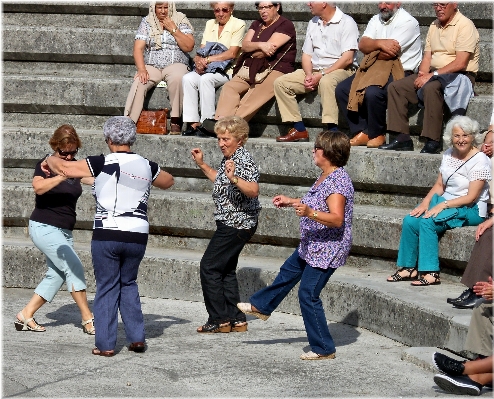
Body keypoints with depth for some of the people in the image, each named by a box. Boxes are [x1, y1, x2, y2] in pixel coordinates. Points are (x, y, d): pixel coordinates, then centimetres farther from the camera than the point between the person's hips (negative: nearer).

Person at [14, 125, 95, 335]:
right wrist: (62, 176, -45)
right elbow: (38, 187, -33)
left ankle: (25, 316, 16)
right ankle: (88, 320, -10)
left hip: (64, 231, 8)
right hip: (44, 228, -8)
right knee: (74, 268, -14)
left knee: (56, 276, 9)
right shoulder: (45, 165, -12)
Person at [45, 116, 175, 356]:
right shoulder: (147, 166, 7)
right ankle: (136, 338, 15)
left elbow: (64, 169, -7)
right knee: (128, 283, 21)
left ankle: (105, 344, 5)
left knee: (106, 288, 6)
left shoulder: (102, 164, -7)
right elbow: (168, 181, 28)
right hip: (137, 235, 4)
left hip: (106, 234, -4)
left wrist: (50, 161, 14)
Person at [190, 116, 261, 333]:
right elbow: (221, 183, 31)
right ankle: (236, 319, 15)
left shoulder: (243, 161, -18)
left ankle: (219, 320, -4)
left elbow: (253, 191, -31)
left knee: (209, 266, -8)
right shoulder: (229, 158, 13)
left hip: (237, 224, -10)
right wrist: (202, 164, 27)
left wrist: (234, 178, -46)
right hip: (231, 223, 10)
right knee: (226, 270, 12)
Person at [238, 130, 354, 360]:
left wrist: (309, 213, -47)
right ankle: (261, 306, 50)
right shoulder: (325, 177, 7)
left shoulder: (338, 181, -25)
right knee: (288, 272, 28)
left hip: (327, 250, -11)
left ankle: (323, 349, 2)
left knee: (308, 294, -7)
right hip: (312, 246, 11)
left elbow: (336, 219, -34)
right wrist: (291, 202, 29)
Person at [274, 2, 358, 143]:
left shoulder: (347, 23, -7)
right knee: (280, 83, -8)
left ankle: (332, 131, -41)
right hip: (314, 70, 8)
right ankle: (299, 129, -10)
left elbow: (347, 59, -16)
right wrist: (308, 75, -5)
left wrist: (321, 75, -20)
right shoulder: (313, 23, 16)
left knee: (326, 82, -40)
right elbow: (306, 54, 17)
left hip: (340, 69, -7)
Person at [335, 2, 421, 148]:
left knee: (372, 92, -33)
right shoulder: (376, 20, 16)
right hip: (375, 70, 8)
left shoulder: (407, 21, -9)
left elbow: (390, 53, -19)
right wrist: (380, 43, -18)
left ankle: (377, 135, -12)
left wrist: (371, 51, -1)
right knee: (342, 89, -8)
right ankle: (361, 132, -7)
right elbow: (362, 44, 1)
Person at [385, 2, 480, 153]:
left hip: (461, 75, -8)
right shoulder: (434, 26, 15)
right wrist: (422, 74, -8)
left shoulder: (465, 26, -11)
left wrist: (432, 75, -20)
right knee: (395, 87, -7)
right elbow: (427, 57, 14)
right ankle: (402, 137, -12)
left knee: (431, 88, -38)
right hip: (434, 74, 8)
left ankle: (433, 142, -35)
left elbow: (460, 63, -19)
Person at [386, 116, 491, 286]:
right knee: (410, 221, -16)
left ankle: (431, 273, -28)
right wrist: (426, 202, -6)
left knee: (427, 222, -29)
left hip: (471, 210, -7)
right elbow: (439, 185, 13)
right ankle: (409, 267, -8)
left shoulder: (480, 161, -12)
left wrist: (442, 205, -22)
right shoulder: (448, 155, 10)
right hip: (445, 202, 7)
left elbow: (471, 197, -16)